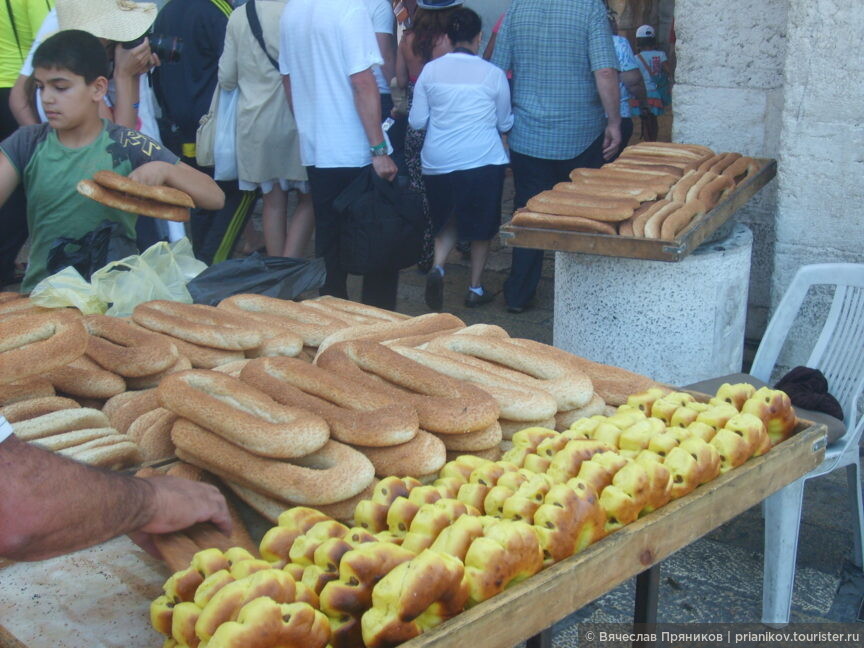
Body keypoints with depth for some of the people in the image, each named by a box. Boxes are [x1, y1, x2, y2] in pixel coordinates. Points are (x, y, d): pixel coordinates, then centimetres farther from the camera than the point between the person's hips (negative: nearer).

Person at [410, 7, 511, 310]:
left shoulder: (430, 70, -1)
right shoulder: (492, 74, -4)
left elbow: (417, 121, 3)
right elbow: (505, 123, 8)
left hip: (437, 162, 2)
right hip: (483, 160, -2)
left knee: (446, 221, 20)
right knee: (482, 225, 14)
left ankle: (437, 267, -4)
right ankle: (475, 288, 19)